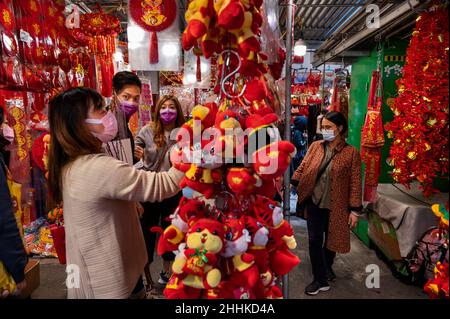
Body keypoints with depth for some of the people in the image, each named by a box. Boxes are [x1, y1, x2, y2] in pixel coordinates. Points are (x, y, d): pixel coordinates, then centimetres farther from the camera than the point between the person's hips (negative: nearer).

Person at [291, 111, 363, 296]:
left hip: (336, 206, -2)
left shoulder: (351, 153, -8)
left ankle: (327, 267, 45)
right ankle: (321, 280, 17)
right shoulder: (315, 147, 1)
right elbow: (302, 168, 1)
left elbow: (355, 183, -8)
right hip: (314, 203, 2)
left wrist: (354, 210, -10)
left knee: (331, 239, 16)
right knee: (314, 240, 2)